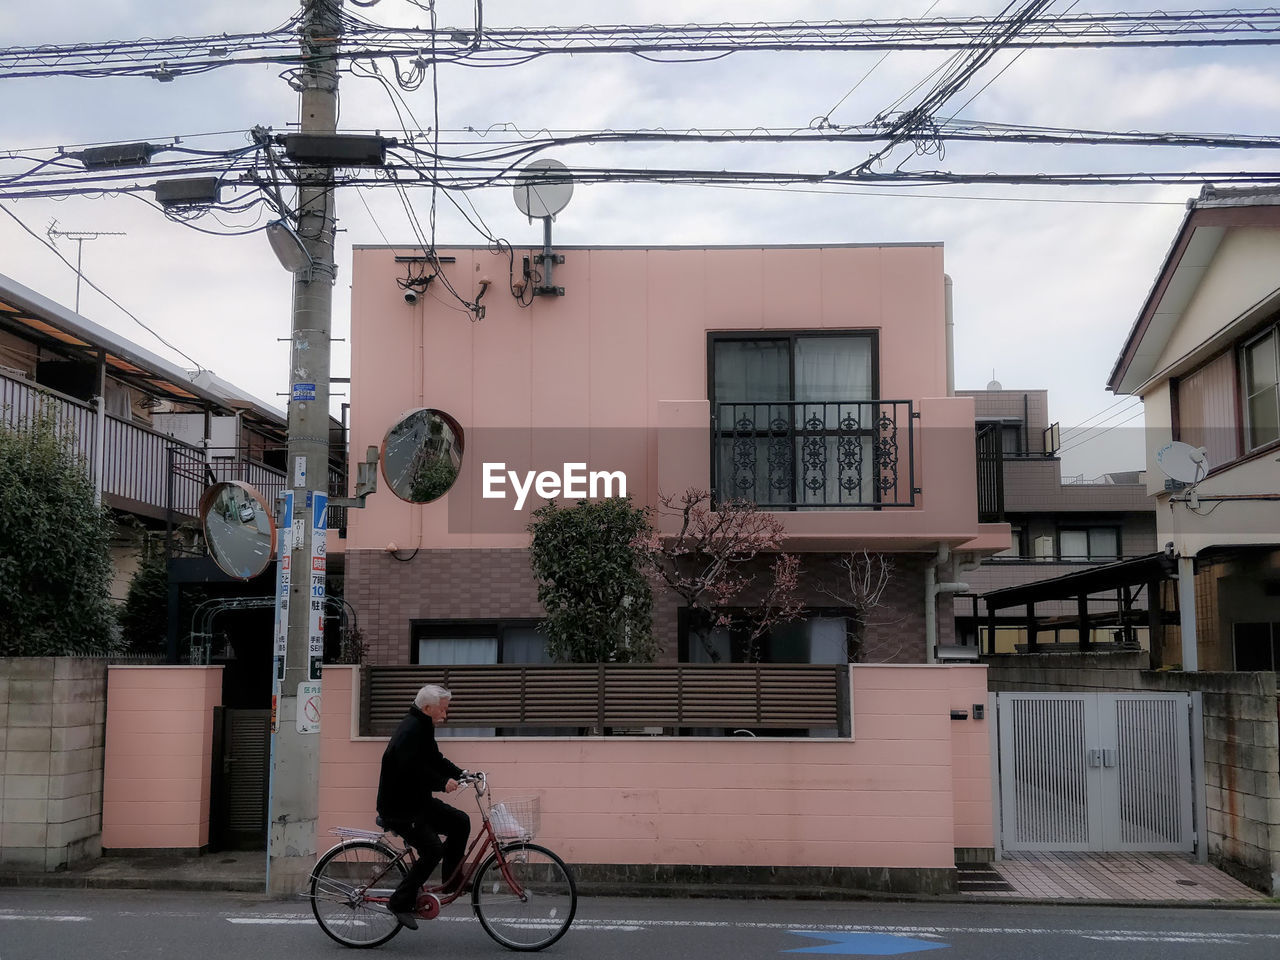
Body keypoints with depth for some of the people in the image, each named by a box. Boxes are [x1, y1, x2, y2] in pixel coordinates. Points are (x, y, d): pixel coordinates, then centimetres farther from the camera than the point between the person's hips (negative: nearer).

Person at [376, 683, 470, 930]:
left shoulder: (422, 727, 11)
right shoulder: (411, 730, -22)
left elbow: (434, 759, 16)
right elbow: (411, 770, -32)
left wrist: (461, 774, 2)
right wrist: (442, 783, -29)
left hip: (417, 801, 10)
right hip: (398, 806, -10)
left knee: (460, 822, 2)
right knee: (432, 849, -16)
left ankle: (451, 880, 13)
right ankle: (401, 902, -5)